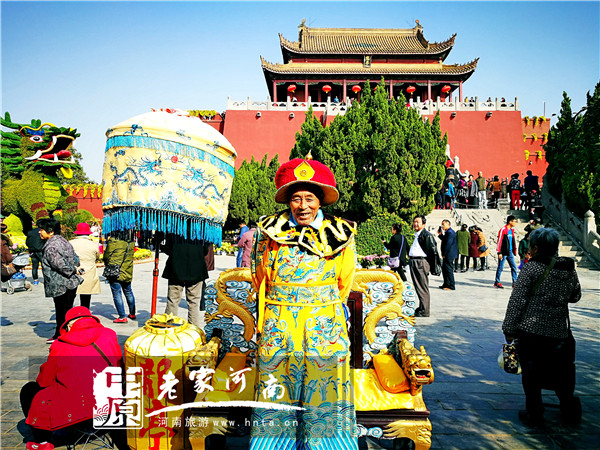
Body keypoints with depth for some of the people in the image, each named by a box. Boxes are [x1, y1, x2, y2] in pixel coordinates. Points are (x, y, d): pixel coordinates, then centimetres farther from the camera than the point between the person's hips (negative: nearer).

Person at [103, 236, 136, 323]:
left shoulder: (113, 241, -13)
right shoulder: (131, 242, 3)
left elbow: (106, 256, -7)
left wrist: (108, 265, 13)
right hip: (127, 273, 6)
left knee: (117, 294, 0)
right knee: (128, 293, 19)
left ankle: (122, 317, -2)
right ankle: (132, 314, 29)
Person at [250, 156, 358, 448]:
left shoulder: (339, 236, 0)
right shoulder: (271, 234, 1)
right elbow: (261, 280, 13)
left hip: (325, 329, 0)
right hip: (278, 329, 1)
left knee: (324, 399, 4)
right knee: (276, 398, 6)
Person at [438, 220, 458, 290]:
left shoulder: (450, 232, -18)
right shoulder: (447, 232, 15)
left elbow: (448, 244, -22)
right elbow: (444, 240, 22)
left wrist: (444, 254, -16)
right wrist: (440, 235, 9)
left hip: (449, 255, -11)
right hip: (447, 255, 11)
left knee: (449, 270, -6)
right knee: (444, 269, 16)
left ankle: (451, 286, 0)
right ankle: (446, 284, 25)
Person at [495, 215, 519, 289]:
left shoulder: (512, 230, 12)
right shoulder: (503, 229, -12)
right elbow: (499, 241, -14)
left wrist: (515, 250, 17)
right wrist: (499, 252, -16)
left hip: (510, 252, 8)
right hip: (503, 252, -8)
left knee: (514, 267, 4)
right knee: (500, 267, 0)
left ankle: (515, 282, 9)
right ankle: (497, 282, 10)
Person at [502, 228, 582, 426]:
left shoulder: (532, 268, -13)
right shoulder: (569, 268, 2)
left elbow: (517, 301, -14)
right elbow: (575, 296, 16)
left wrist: (509, 329, -8)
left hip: (531, 330, -5)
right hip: (559, 331, 5)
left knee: (531, 374, 8)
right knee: (562, 373, 20)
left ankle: (534, 413, 17)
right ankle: (570, 411, 32)